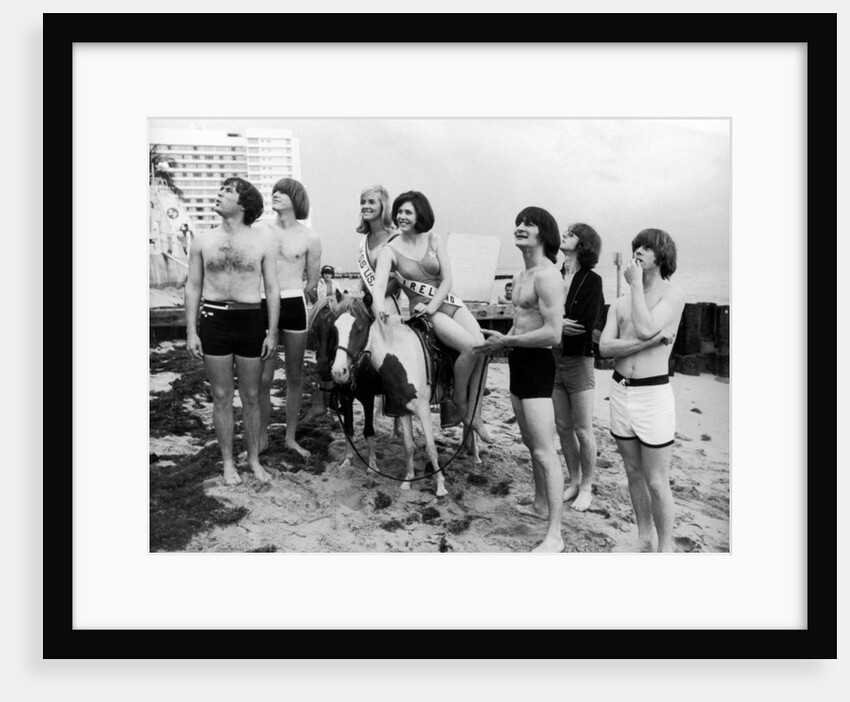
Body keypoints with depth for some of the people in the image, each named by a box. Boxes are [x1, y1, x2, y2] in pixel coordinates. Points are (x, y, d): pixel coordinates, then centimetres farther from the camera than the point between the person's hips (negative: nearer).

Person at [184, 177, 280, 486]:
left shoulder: (262, 241, 0)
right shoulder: (203, 240, 3)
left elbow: (272, 289, 2)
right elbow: (193, 287, 6)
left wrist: (272, 332, -3)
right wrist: (191, 332, 0)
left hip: (250, 320, -1)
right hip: (213, 320, 1)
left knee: (251, 396, 9)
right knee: (222, 396, 8)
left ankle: (254, 458, 25)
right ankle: (228, 461, 23)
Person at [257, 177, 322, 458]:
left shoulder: (309, 238, -1)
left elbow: (312, 283, 4)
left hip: (294, 305, 0)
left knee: (295, 376, 8)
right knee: (262, 378, -1)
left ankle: (290, 437, 22)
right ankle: (262, 437, 16)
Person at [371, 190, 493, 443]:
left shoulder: (435, 240, 5)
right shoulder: (390, 251, -2)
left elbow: (447, 279, 0)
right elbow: (379, 284, -16)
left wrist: (432, 306, -14)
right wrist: (379, 304, -39)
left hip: (448, 302, 4)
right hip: (422, 311, -4)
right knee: (471, 346, -26)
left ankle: (474, 415, -5)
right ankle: (459, 398, -1)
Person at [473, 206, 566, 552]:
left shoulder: (547, 275, -16)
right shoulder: (520, 276, 15)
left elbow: (552, 334, -23)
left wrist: (506, 341, -16)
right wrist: (500, 341, 6)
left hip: (537, 364, -10)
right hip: (518, 363, 10)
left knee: (544, 452, -8)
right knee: (531, 443, 20)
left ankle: (554, 535, -2)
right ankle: (540, 504, 37)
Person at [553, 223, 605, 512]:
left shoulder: (591, 281, -8)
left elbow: (586, 325, -18)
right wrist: (560, 323, -14)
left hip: (578, 361, -5)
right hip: (551, 360, 5)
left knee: (583, 431, 5)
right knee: (563, 428, 12)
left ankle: (586, 487, 22)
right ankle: (573, 481, 29)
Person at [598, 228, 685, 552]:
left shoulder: (673, 294, -4)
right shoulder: (620, 302, 9)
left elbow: (645, 328, -22)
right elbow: (604, 347, -4)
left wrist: (636, 282, -11)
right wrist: (651, 341, -17)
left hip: (653, 394, -5)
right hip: (620, 391, 5)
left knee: (656, 482, 0)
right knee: (633, 473, 16)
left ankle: (665, 547, 18)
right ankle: (644, 537, 33)